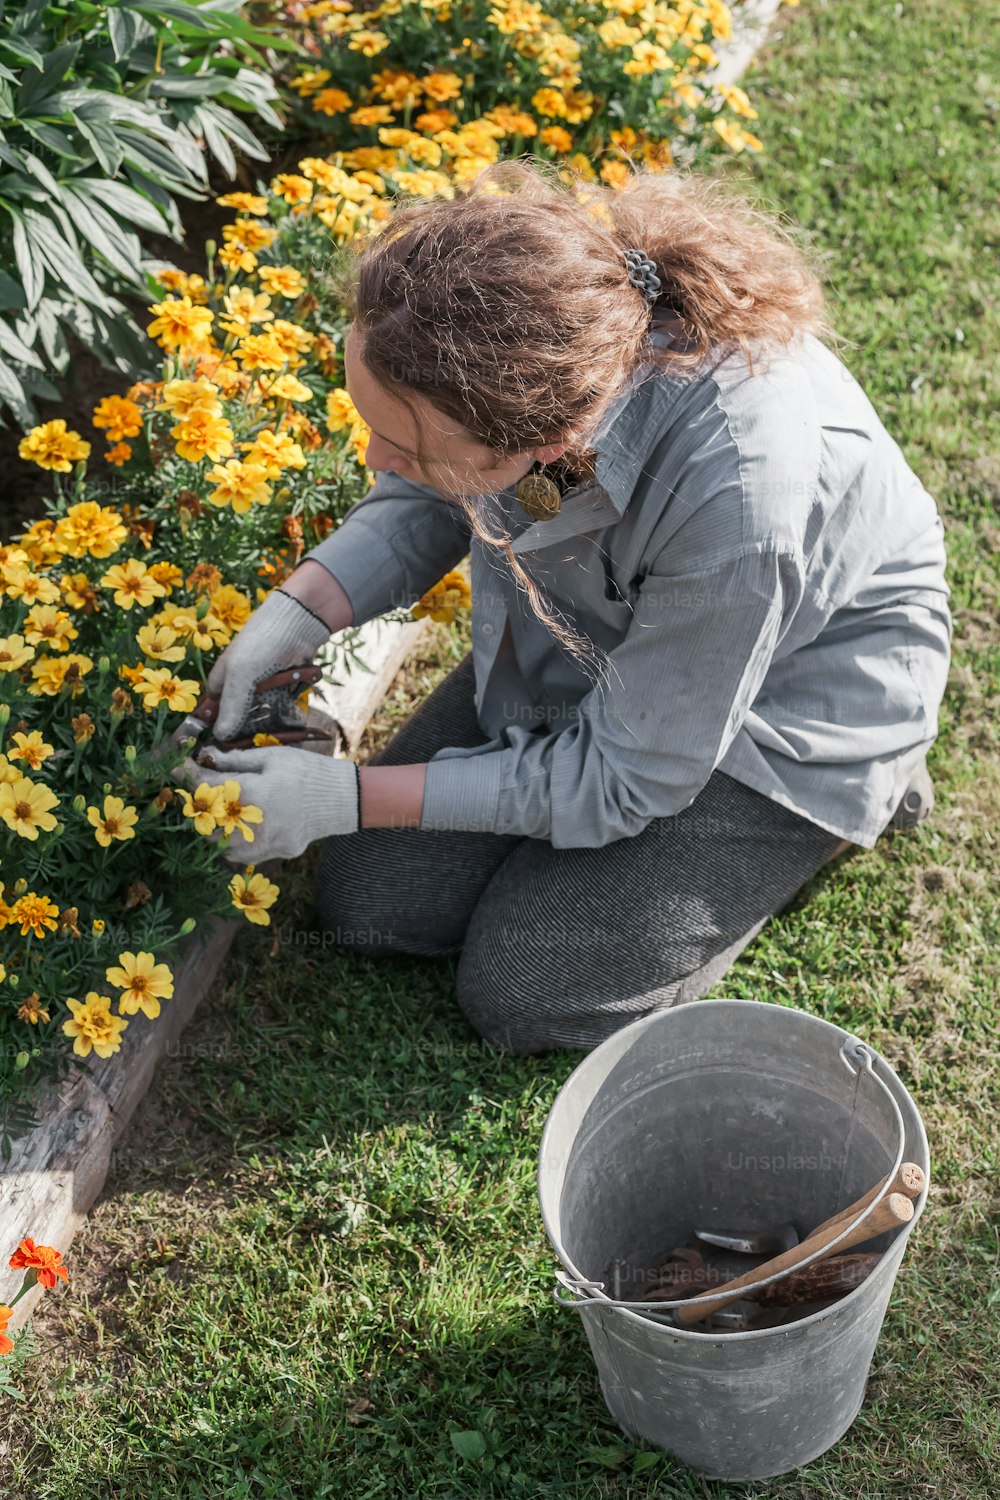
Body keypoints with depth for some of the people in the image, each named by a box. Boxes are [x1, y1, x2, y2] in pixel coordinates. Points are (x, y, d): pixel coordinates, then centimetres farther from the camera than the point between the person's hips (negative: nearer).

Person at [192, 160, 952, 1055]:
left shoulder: (737, 495, -43)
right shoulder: (497, 336, -27)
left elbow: (621, 779, -26)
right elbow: (425, 504, -2)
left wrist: (347, 797, -25)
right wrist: (298, 612, -20)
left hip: (779, 706, -5)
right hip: (587, 635, 6)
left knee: (521, 992, -6)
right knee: (367, 901, 2)